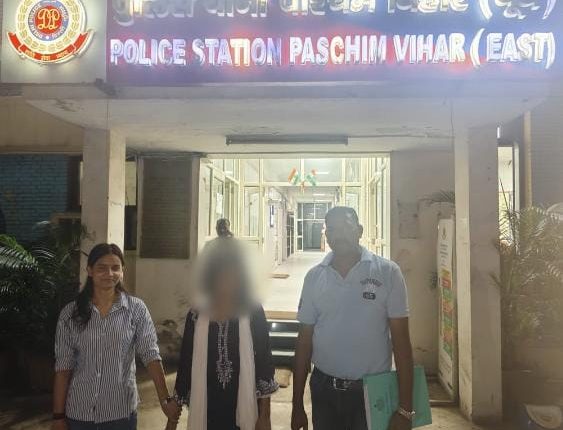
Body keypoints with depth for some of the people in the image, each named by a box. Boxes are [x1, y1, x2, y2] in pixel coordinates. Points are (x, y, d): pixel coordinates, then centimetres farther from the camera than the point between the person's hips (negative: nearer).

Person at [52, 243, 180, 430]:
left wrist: (165, 399, -19)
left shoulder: (136, 309, -7)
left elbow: (150, 354, -12)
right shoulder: (71, 313, -4)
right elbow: (63, 367, -2)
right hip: (78, 413, 1)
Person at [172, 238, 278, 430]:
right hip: (206, 411, 2)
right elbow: (185, 364, 3)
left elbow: (264, 364, -5)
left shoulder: (254, 313, -7)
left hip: (244, 410, -1)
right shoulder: (196, 315, -3)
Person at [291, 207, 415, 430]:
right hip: (323, 389, 2)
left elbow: (401, 341, -7)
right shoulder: (314, 277, -1)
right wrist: (297, 404, 4)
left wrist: (405, 409, -9)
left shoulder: (388, 272, -8)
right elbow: (305, 340, 3)